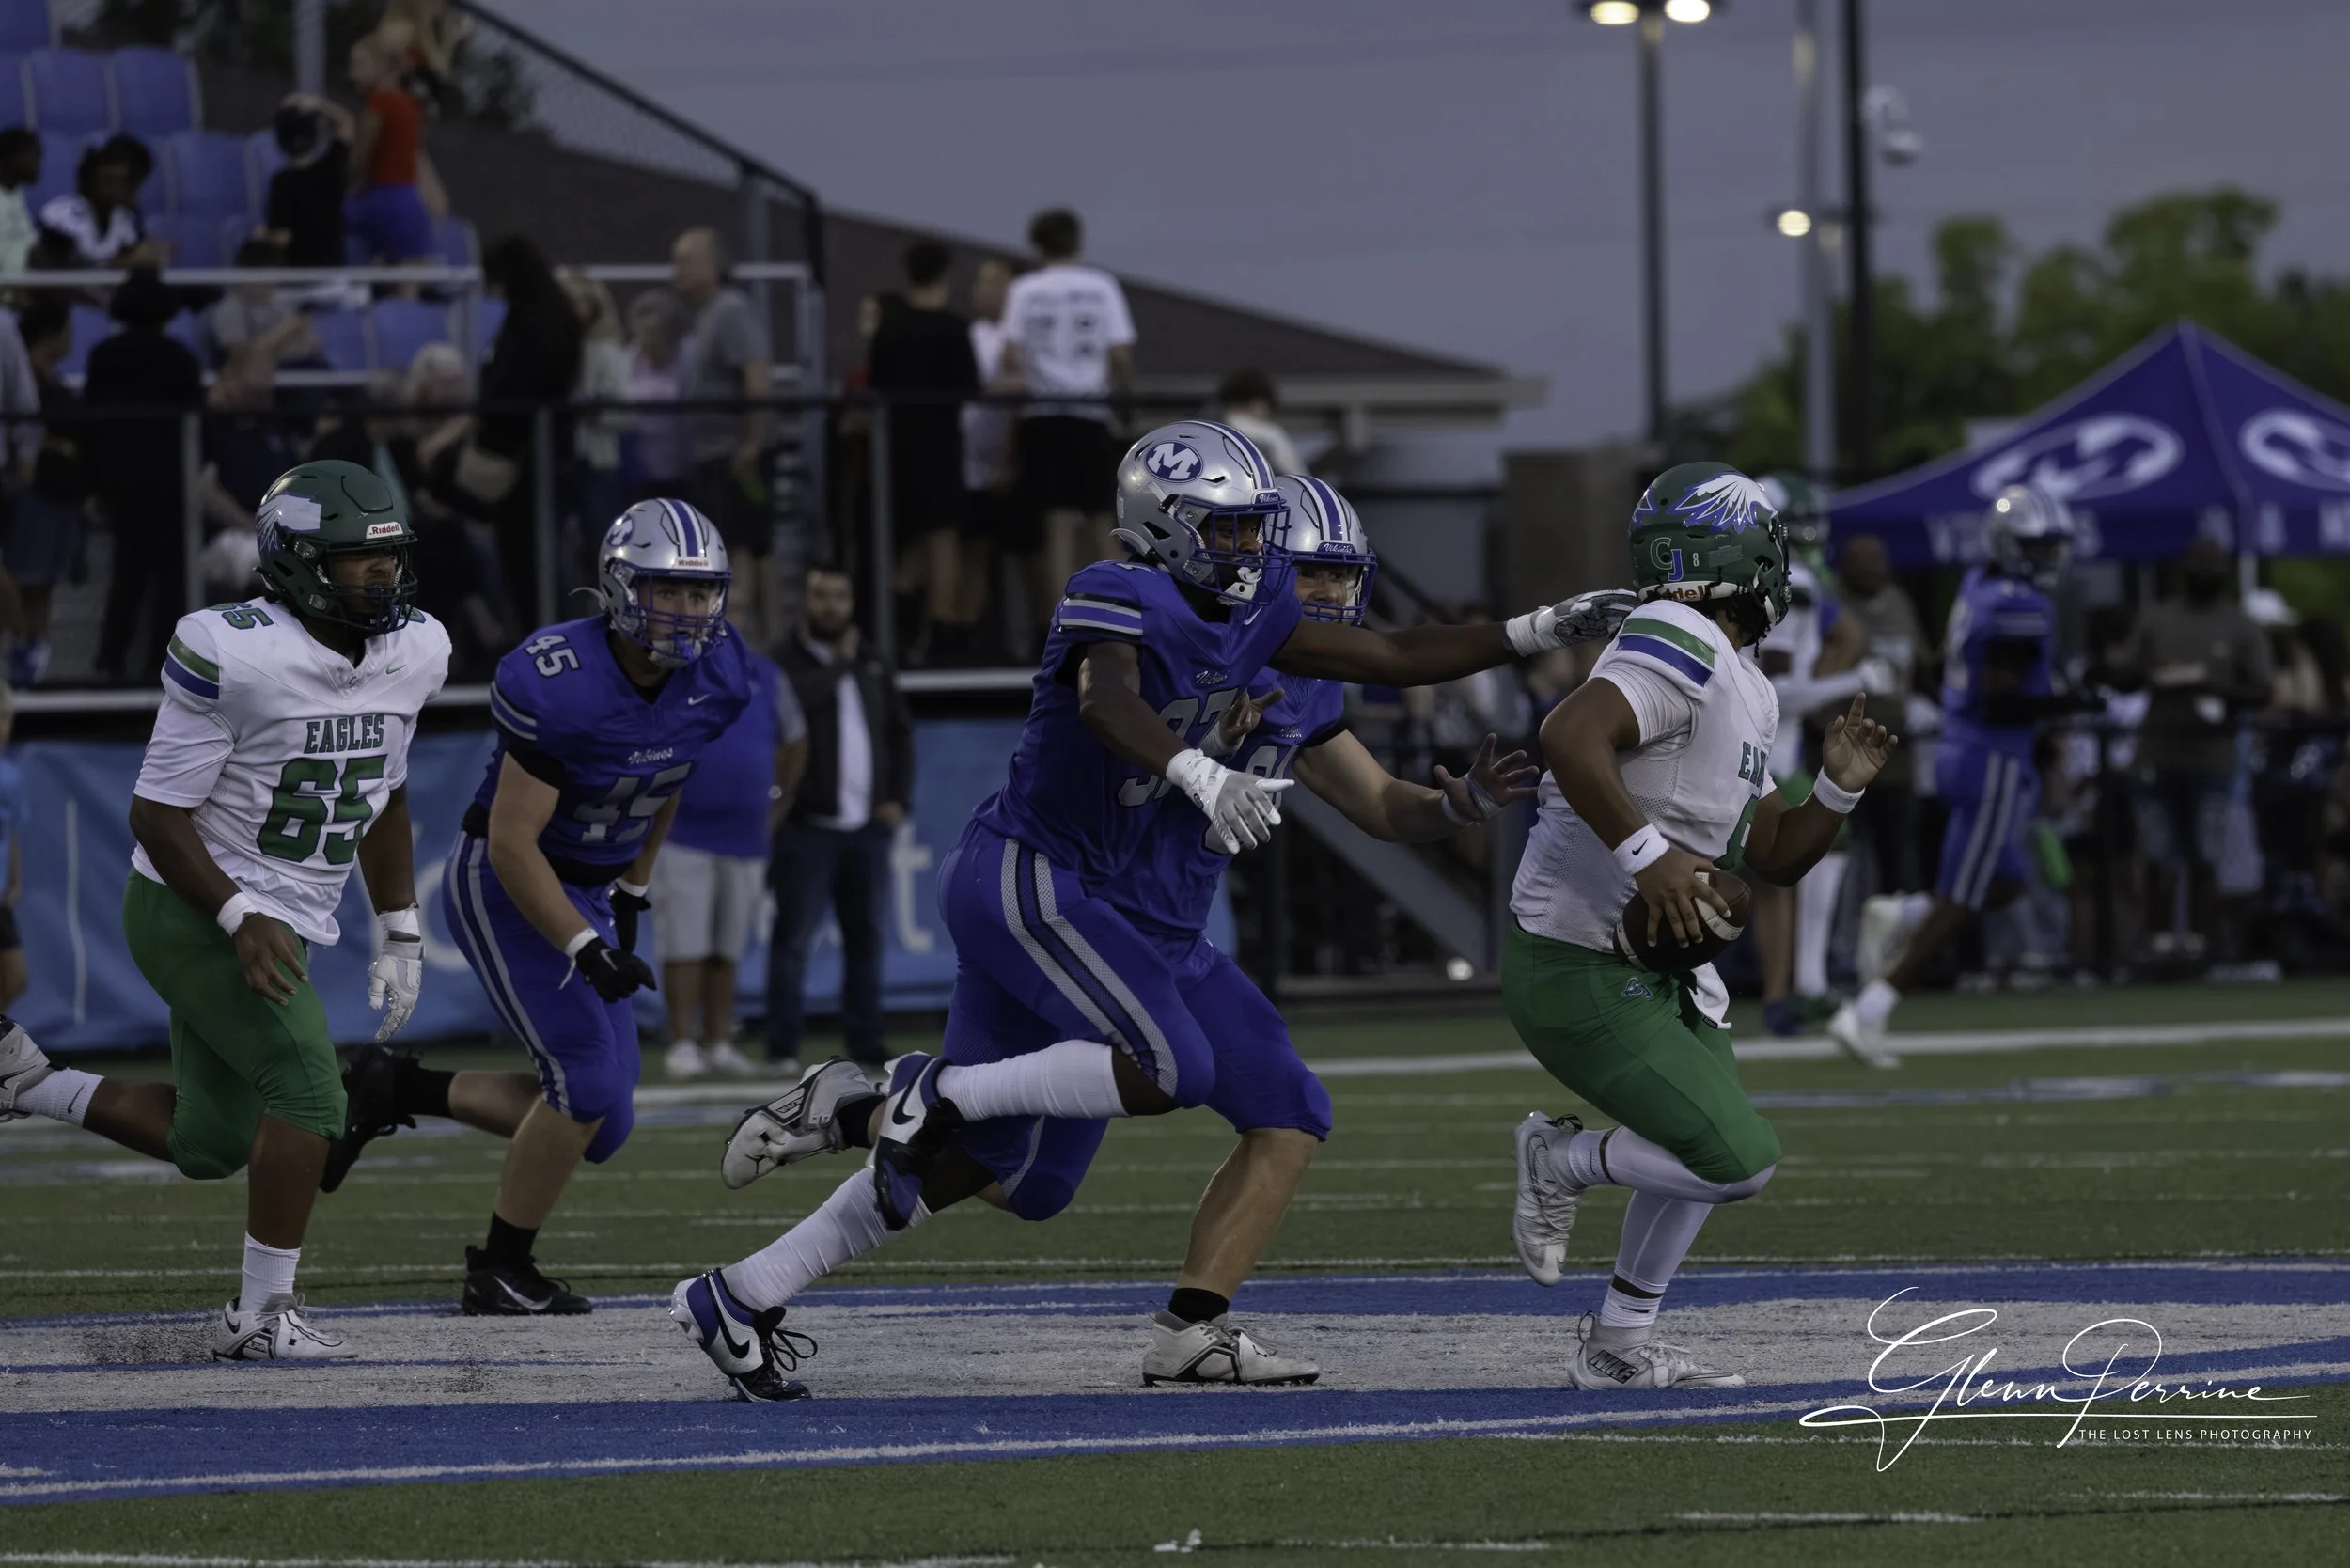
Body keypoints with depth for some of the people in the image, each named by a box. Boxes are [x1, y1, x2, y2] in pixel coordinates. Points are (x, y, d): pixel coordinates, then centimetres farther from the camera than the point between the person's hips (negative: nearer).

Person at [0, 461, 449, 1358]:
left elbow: (384, 797, 16)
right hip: (193, 913, -8)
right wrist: (241, 919, -25)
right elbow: (157, 812, -18)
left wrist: (399, 933, 13)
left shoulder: (411, 655, 0)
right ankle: (261, 1316, -4)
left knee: (209, 1146, 12)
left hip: (275, 927, 8)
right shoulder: (236, 657, -23)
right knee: (307, 1091, -15)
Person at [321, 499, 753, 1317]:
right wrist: (585, 949, -27)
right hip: (502, 884, -8)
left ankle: (395, 1090, 17)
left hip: (588, 893, 8)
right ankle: (499, 1274, 0)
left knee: (599, 1125, 3)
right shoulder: (558, 684, -29)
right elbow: (513, 843, -25)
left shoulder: (716, 679, -7)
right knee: (588, 1079, -17)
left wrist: (631, 893, 17)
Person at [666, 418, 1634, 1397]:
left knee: (968, 1161, 9)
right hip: (1023, 873, -10)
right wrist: (1204, 777, -55)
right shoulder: (1121, 601, -17)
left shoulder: (1246, 616, 11)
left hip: (1049, 892, 10)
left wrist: (1534, 634, 8)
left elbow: (1392, 660, 16)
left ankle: (737, 1297, 13)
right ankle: (937, 1093, -9)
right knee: (1172, 1071, -19)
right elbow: (1106, 703, -38)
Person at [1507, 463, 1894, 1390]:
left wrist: (1838, 789, 3)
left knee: (1711, 1151, 22)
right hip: (1582, 979, -10)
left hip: (1656, 968, 10)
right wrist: (1646, 854, -33)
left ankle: (1619, 1346, 34)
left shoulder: (1740, 690, 13)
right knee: (1737, 1162, -15)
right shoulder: (1680, 653, -19)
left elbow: (1772, 858, 19)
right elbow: (1571, 737, -36)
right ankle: (1565, 1162, 8)